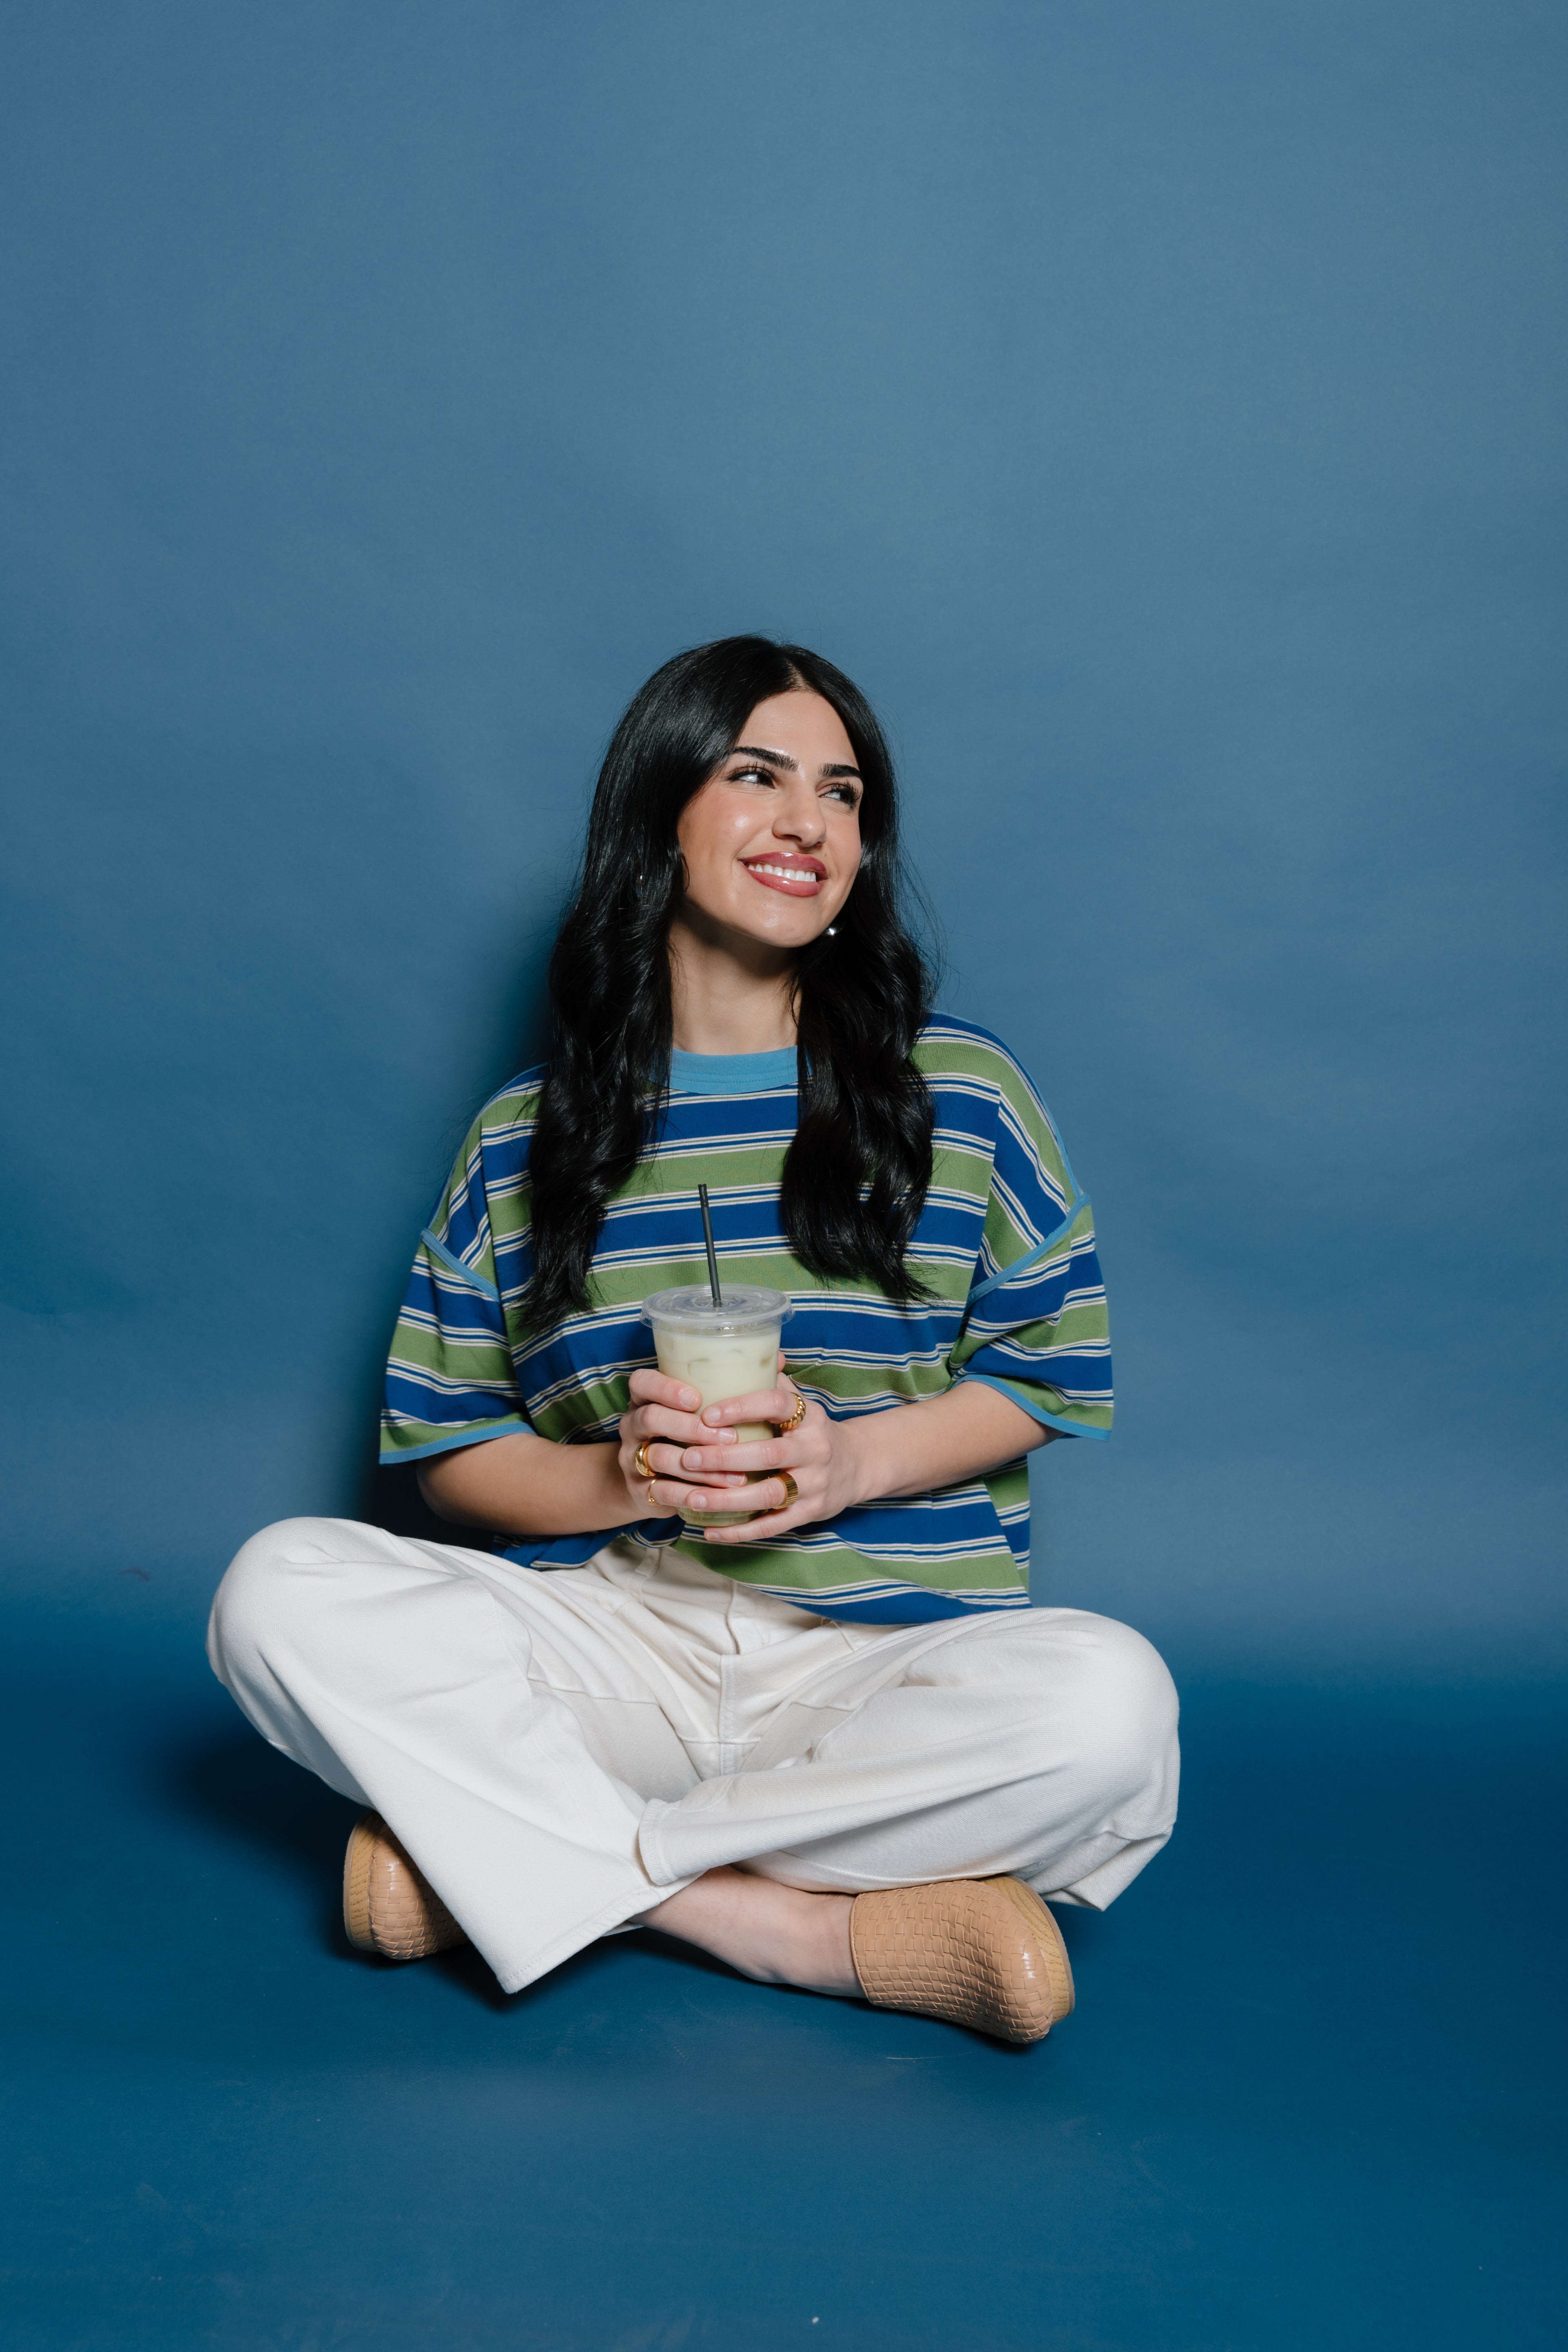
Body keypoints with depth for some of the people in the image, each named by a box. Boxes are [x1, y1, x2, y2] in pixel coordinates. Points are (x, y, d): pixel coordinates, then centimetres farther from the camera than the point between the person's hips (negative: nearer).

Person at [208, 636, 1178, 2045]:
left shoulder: (958, 1091, 4)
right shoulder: (525, 1136, 7)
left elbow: (1059, 1364, 5)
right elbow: (441, 1438, 7)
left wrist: (853, 1460, -11)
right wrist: (617, 1475, -13)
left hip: (885, 1654, 0)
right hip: (616, 1637, 1)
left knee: (1112, 1703, -33)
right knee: (283, 1589, -22)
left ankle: (498, 1856, -20)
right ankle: (807, 1930, -25)